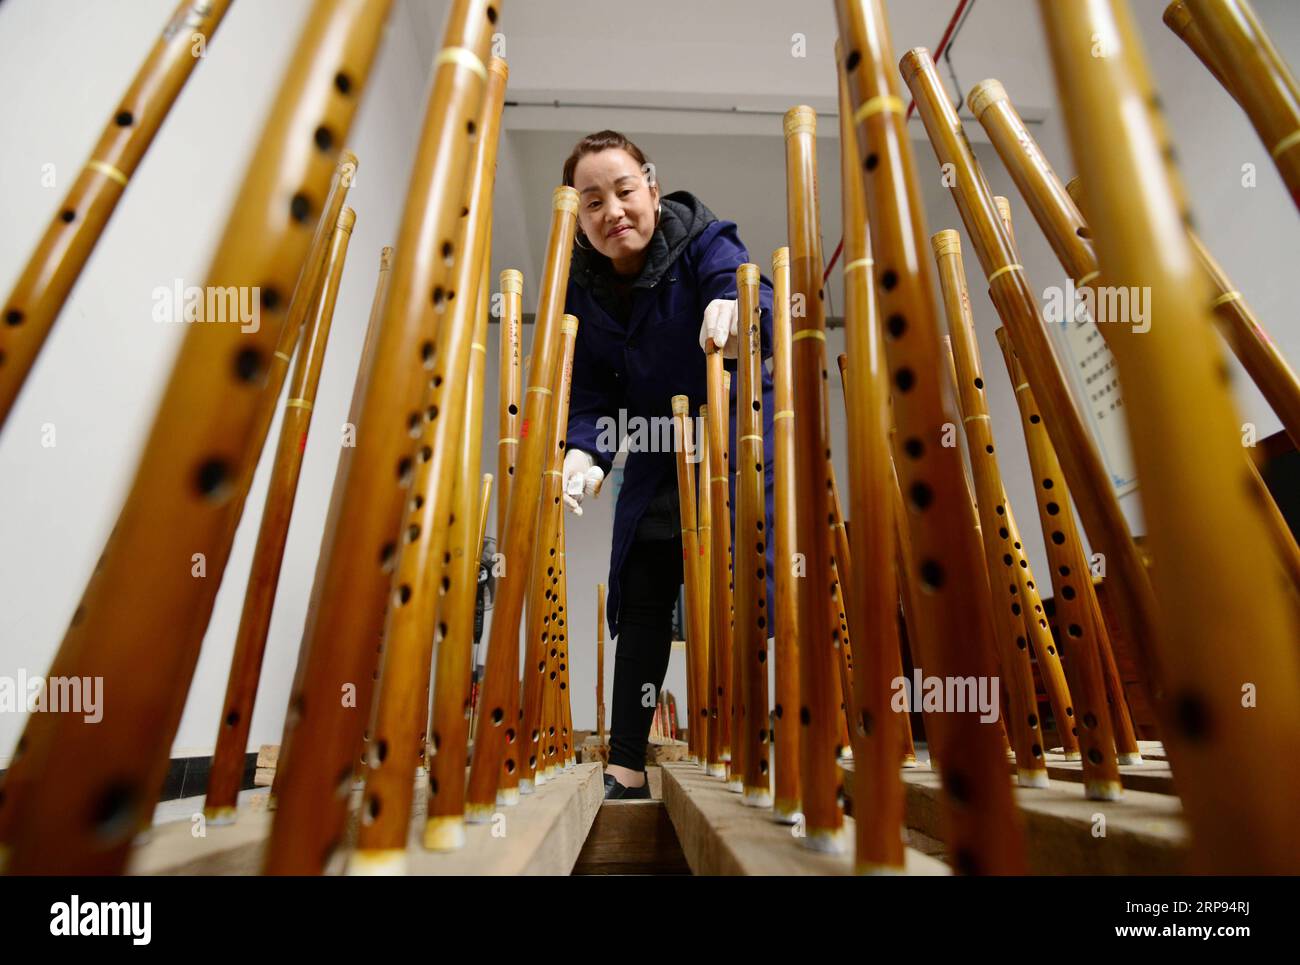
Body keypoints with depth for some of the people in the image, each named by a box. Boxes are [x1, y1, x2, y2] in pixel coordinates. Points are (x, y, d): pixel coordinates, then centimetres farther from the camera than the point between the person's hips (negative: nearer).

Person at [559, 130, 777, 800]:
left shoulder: (703, 242, -13)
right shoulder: (581, 287, -2)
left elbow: (760, 301, -34)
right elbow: (590, 395, -7)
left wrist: (737, 309, -58)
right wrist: (583, 454, -28)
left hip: (735, 440, -3)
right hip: (655, 460, 4)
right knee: (641, 605, 4)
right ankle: (626, 768, 14)